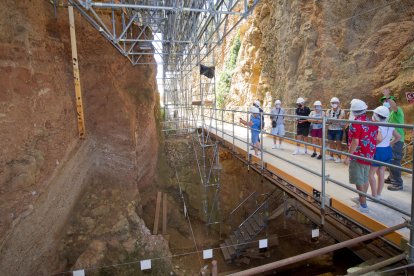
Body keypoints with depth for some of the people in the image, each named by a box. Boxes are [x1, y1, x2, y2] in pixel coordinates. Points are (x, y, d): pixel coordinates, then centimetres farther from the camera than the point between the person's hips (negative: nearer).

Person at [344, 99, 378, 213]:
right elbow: (375, 139, 12)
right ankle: (362, 198, 33)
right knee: (365, 179, 19)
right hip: (369, 155, 8)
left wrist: (348, 157, -17)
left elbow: (355, 142, -22)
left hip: (358, 156, -8)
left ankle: (363, 205, 3)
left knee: (359, 181, -1)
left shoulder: (356, 123, -19)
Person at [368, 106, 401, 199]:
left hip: (378, 151, -8)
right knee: (381, 173, 16)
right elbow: (398, 137, 15)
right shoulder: (390, 126, 4)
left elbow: (379, 139, -36)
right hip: (387, 150, 8)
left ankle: (374, 195, 11)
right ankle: (378, 194, 25)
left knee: (371, 174, 6)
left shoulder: (377, 126, -21)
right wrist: (389, 144, 16)